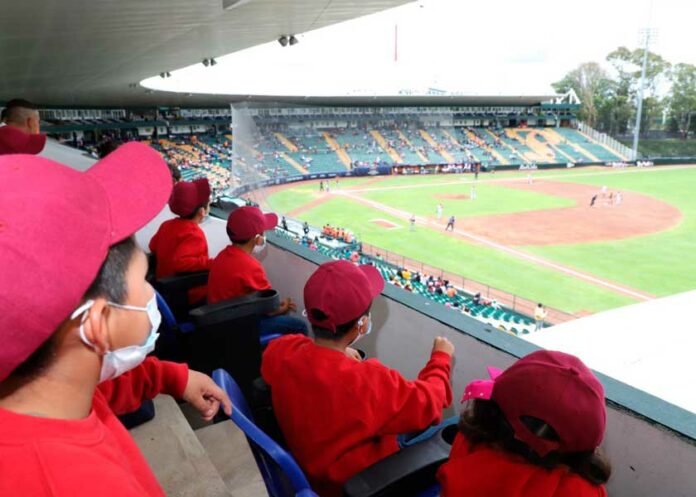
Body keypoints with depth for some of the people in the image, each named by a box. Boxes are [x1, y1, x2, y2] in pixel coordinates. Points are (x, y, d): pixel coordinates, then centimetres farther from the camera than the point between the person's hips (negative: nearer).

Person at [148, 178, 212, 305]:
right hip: (189, 296, -9)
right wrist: (210, 263, -32)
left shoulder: (167, 225, 2)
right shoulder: (195, 235, -24)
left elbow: (153, 247, 16)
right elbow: (179, 262, -35)